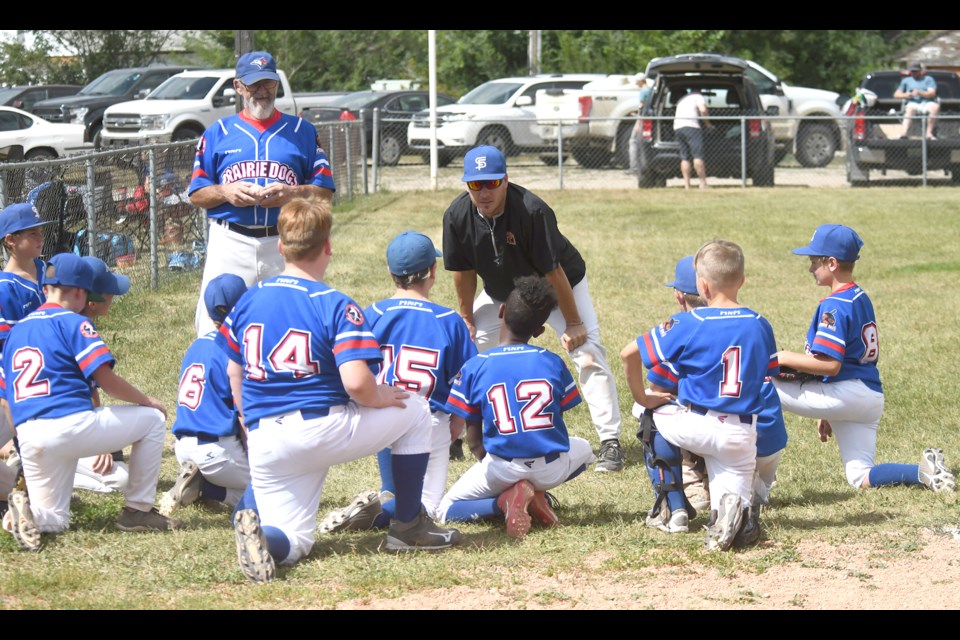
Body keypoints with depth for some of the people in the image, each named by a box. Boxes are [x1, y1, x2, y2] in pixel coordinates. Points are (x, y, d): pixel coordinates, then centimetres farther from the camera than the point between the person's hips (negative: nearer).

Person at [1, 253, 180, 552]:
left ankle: (29, 510, -16)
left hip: (29, 440, 6)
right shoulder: (73, 322, 0)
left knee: (53, 521, 19)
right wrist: (147, 400, 6)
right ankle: (138, 510, 12)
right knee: (152, 419, 13)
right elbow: (105, 378, -10)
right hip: (71, 424, -6)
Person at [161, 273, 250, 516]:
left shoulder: (196, 346, 13)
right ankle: (209, 491, -13)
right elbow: (245, 415, -11)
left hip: (183, 449, 8)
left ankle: (199, 482, 2)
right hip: (214, 449, -8)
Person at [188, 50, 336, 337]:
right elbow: (196, 194, 12)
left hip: (286, 245, 0)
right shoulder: (217, 133, 13)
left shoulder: (303, 131, 13)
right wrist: (225, 192, -9)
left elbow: (325, 191, 9)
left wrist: (292, 193, -11)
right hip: (230, 245, 0)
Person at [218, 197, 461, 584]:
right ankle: (407, 526, 21)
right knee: (414, 411, 19)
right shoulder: (336, 305, -8)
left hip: (264, 446, 5)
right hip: (323, 431, -5)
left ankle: (253, 519, -23)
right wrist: (381, 398, 3)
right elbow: (356, 382, -19)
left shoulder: (248, 301, 9)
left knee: (292, 544, 13)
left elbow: (233, 375, 16)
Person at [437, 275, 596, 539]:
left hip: (503, 470, -2)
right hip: (551, 469, 2)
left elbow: (473, 438, 0)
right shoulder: (554, 363, 0)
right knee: (582, 448, 37)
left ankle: (505, 500, -10)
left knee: (445, 510, 19)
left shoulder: (474, 367, -5)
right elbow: (558, 423, 10)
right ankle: (538, 493, 8)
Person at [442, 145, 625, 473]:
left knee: (588, 354, -17)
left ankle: (610, 442, -14)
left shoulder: (532, 211, -35)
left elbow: (553, 272, -29)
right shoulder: (457, 216, -22)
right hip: (500, 292, 4)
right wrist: (466, 319, -1)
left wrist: (573, 323, -23)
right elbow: (464, 271, -7)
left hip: (559, 287, -4)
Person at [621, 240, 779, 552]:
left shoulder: (688, 324, -7)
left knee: (654, 414, 28)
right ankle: (734, 506, -26)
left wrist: (642, 397, 7)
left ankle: (674, 507, 22)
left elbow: (629, 353, -6)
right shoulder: (760, 326, 4)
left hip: (696, 428, -3)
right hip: (743, 435, 3)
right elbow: (768, 376, 14)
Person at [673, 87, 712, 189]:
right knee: (698, 156, -10)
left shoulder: (682, 100, 33)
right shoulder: (698, 96, 11)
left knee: (684, 158, 4)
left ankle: (686, 185, -2)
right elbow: (703, 110, -6)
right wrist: (707, 123, 6)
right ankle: (703, 183, -16)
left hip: (677, 127, 7)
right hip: (691, 126, -7)